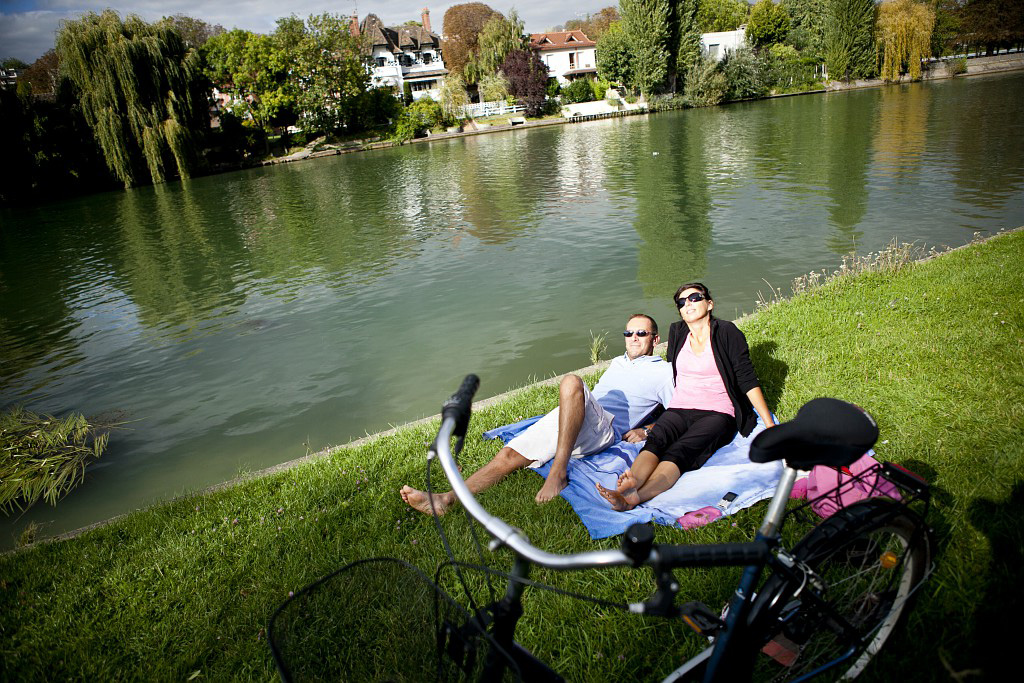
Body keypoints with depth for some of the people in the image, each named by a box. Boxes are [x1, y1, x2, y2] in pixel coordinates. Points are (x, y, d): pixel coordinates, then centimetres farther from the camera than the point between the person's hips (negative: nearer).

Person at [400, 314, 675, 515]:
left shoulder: (663, 371, 15)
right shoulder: (617, 363, 34)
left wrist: (645, 431, -7)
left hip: (605, 428, -7)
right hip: (566, 420, 7)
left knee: (571, 382, -37)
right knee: (510, 454, -12)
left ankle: (558, 472, -37)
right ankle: (446, 499, -20)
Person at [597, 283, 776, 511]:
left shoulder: (726, 332, 3)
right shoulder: (677, 332, 17)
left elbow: (748, 380, 0)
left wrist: (769, 425, -4)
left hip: (716, 413, -4)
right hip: (679, 409, 4)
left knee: (680, 450, -33)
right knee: (655, 441, -30)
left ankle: (635, 497, -59)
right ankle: (630, 483, -59)